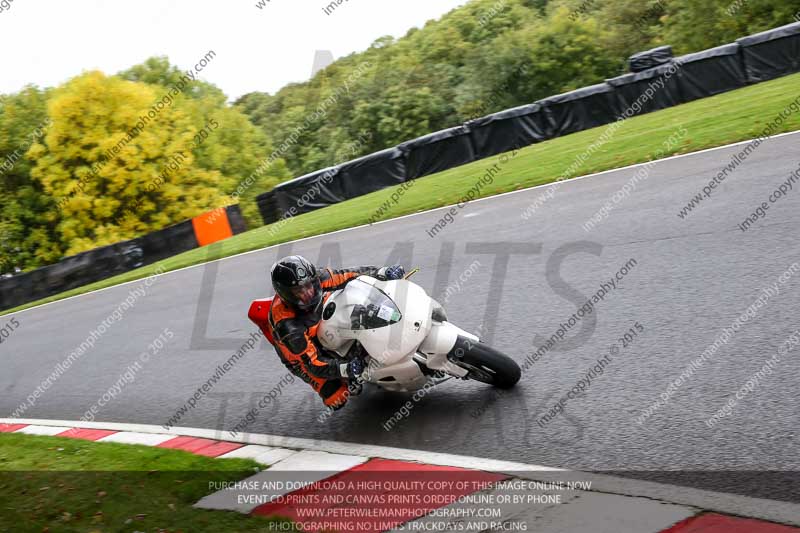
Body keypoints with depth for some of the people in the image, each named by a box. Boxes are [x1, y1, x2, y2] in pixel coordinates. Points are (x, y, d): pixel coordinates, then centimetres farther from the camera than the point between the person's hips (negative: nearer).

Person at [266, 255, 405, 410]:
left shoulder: (318, 278, -27)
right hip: (304, 357, -5)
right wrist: (345, 369, -49)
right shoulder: (288, 327, -39)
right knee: (337, 400, -21)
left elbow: (349, 276, -14)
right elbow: (312, 364, -35)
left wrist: (382, 273, -27)